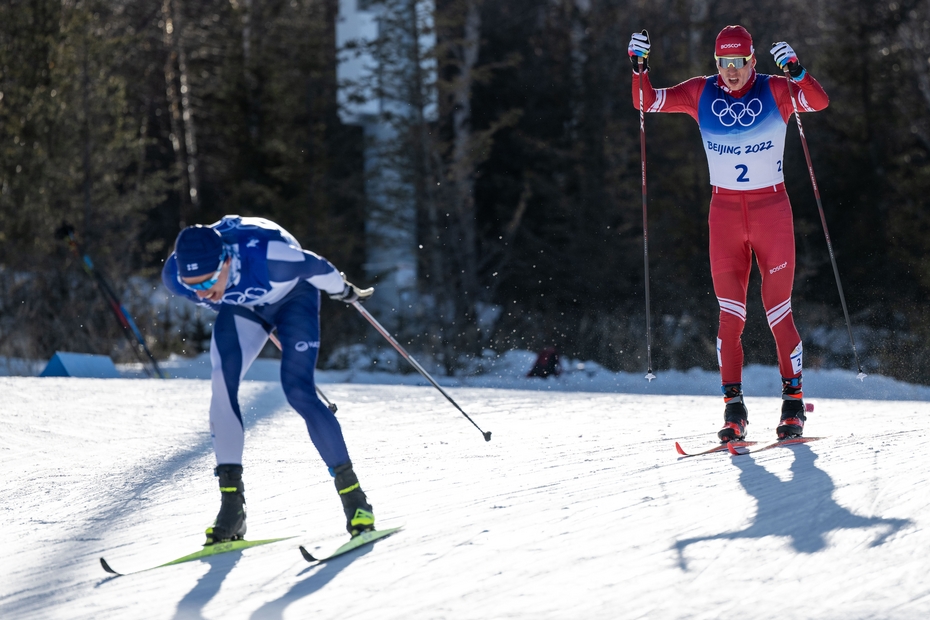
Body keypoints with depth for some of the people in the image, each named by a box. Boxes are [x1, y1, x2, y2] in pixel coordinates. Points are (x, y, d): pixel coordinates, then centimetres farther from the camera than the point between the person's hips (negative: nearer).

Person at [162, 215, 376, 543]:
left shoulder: (268, 256, -44)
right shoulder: (175, 275, -30)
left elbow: (316, 267, -22)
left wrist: (344, 291, -3)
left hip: (293, 297, -4)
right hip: (242, 306, 4)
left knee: (298, 391, -16)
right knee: (222, 386, -16)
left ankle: (353, 495, -6)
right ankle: (231, 505, -12)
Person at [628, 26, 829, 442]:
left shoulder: (775, 91, -4)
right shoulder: (701, 94, 2)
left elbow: (819, 102, -19)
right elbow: (647, 102, 2)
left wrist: (795, 71, -36)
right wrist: (639, 67, -15)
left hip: (771, 209, -2)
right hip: (725, 212, 2)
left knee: (778, 311, 0)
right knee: (730, 313, -3)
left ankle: (793, 402, 11)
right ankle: (734, 407, 0)